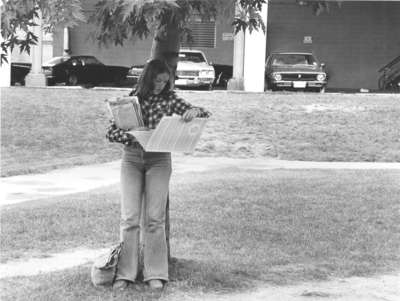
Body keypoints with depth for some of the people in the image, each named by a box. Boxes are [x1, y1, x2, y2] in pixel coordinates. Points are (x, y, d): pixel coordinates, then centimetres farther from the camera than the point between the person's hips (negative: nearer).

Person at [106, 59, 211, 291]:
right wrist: (134, 138, -22)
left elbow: (205, 114, 2)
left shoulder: (169, 98, 2)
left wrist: (194, 111, -21)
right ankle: (125, 274, 1)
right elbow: (111, 132, -3)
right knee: (129, 217, -5)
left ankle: (155, 274, 2)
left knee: (155, 217, -5)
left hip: (159, 160, 0)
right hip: (132, 159, 0)